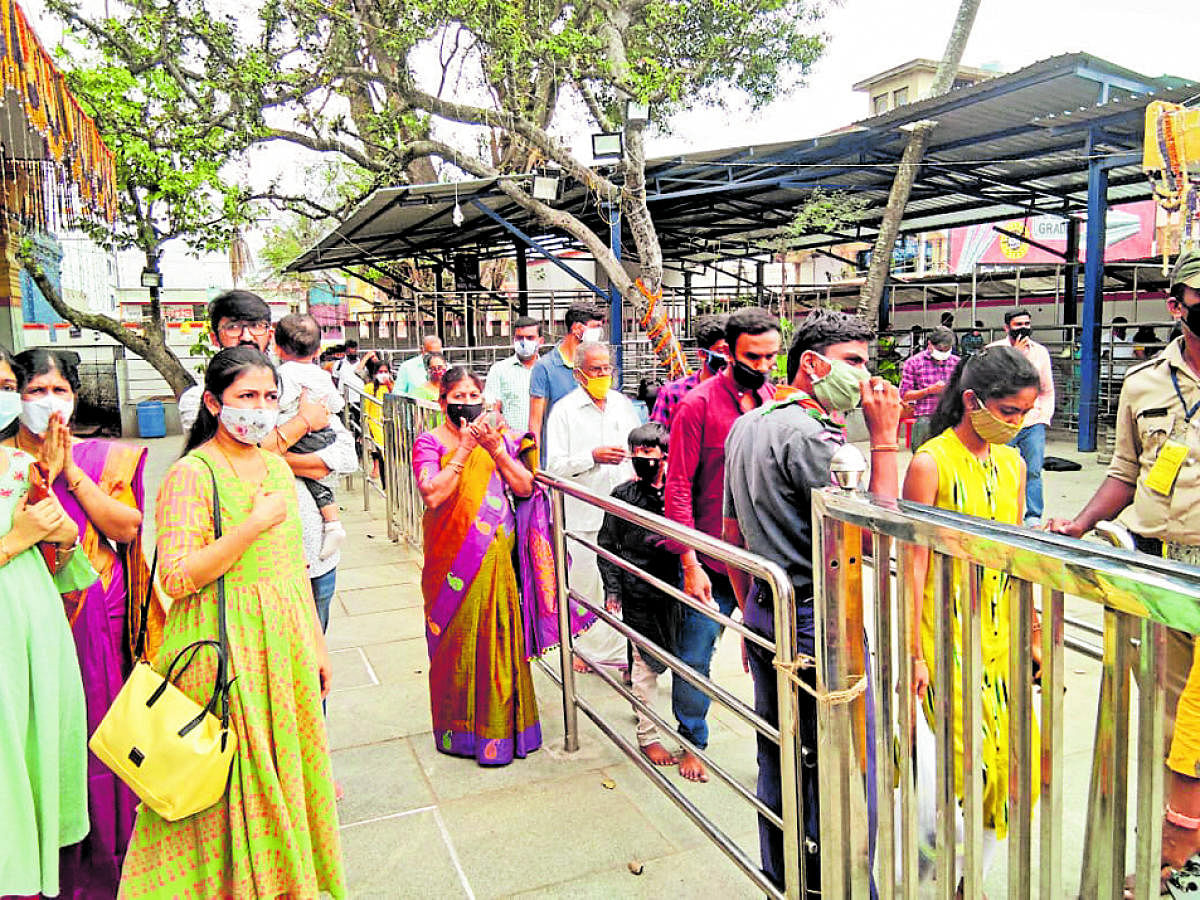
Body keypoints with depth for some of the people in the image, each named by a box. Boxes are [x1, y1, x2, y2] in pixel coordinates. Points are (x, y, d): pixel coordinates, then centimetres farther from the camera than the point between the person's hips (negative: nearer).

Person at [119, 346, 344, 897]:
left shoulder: (277, 468, 9)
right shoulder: (191, 474, -12)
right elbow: (176, 577, -20)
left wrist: (316, 643, 14)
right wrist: (254, 522, -21)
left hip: (285, 643, 7)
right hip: (224, 648, -6)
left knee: (285, 766, 15)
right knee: (231, 779, 4)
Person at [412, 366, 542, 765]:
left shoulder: (499, 436, 9)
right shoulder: (430, 442, -1)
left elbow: (525, 488, 0)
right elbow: (432, 494, -17)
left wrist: (495, 449, -11)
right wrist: (465, 449, -17)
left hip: (497, 555, 3)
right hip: (452, 559, -3)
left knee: (499, 635, 5)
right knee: (456, 638, 4)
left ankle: (500, 724, 21)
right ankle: (460, 729, 20)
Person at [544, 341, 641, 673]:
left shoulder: (623, 404, 11)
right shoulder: (564, 410, -3)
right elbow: (554, 466, -8)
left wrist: (635, 470, 4)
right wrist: (593, 456, -17)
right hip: (584, 512, -4)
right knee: (585, 583, 4)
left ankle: (622, 648, 21)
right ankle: (588, 648, 21)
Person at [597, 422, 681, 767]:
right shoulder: (623, 495, -1)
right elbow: (607, 546, 1)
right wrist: (613, 589, -5)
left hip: (672, 590, 3)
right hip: (638, 592, -2)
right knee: (646, 662, 3)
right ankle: (648, 736, 13)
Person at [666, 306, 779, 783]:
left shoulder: (776, 400, 6)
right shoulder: (699, 405, -9)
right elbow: (679, 487, -10)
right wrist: (690, 563, -13)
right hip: (712, 562, -4)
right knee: (695, 654, 8)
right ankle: (692, 741, 30)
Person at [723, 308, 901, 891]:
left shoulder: (745, 426, 11)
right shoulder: (808, 434, -18)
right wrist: (884, 438, -16)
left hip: (766, 611, 9)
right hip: (818, 622, -9)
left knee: (778, 761, 18)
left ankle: (781, 884, 33)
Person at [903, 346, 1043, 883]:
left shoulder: (1012, 465, 8)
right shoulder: (930, 463, -12)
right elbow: (915, 566, -12)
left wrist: (1033, 637, 15)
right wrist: (914, 655, -12)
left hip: (1000, 633, 6)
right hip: (946, 635, -6)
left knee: (1012, 759, 7)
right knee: (969, 761, -4)